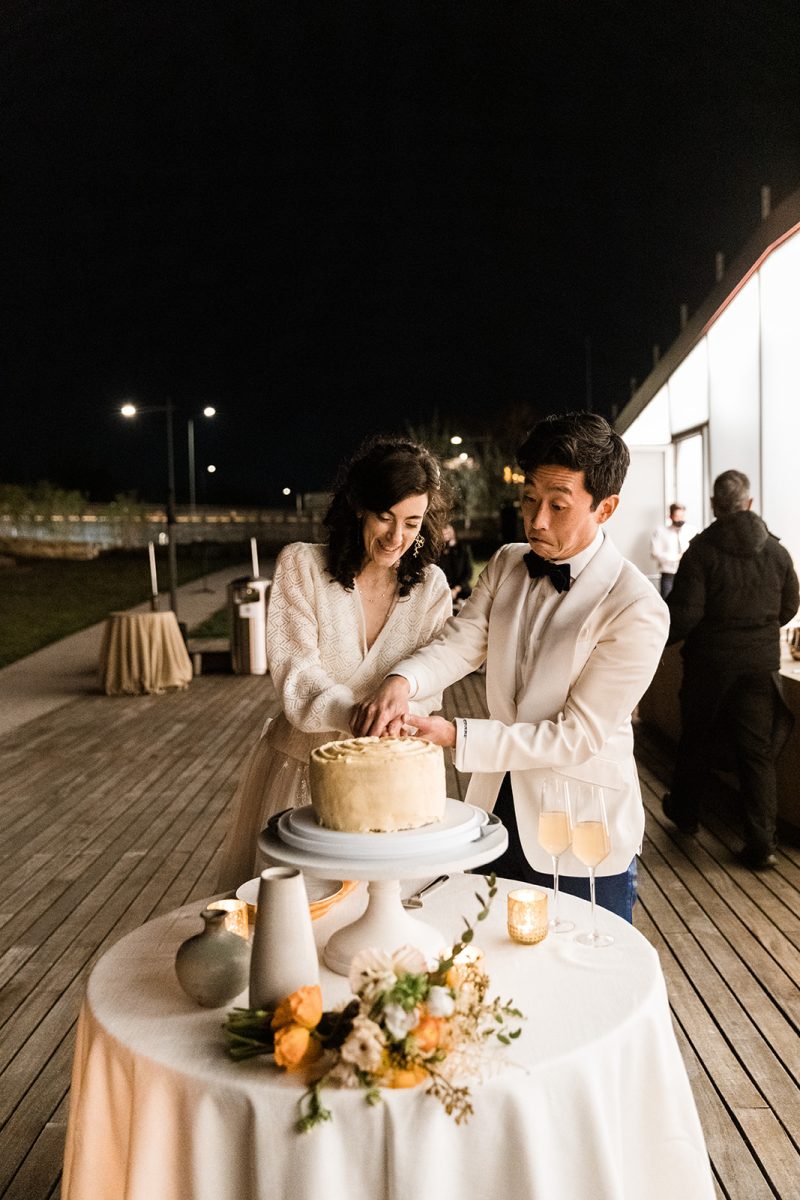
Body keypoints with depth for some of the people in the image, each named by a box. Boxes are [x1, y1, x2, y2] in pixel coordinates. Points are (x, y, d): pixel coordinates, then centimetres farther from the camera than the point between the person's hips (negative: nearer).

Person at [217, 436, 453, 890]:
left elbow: (426, 695, -2)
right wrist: (355, 715, -36)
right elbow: (298, 681, -17)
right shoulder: (301, 565, -11)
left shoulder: (431, 586, -2)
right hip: (298, 772, -1)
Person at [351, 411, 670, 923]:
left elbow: (578, 736, -22)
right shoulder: (506, 564, 1)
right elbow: (459, 644, -6)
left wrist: (454, 735, -26)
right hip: (496, 810, 5)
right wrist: (401, 682, -28)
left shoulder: (637, 609, -21)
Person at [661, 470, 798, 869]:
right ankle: (761, 843, 3)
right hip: (761, 663, 2)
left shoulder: (701, 550, -13)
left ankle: (684, 812, 35)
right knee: (758, 751, 5)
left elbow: (684, 614, -17)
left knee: (695, 741, 17)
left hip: (710, 662, -2)